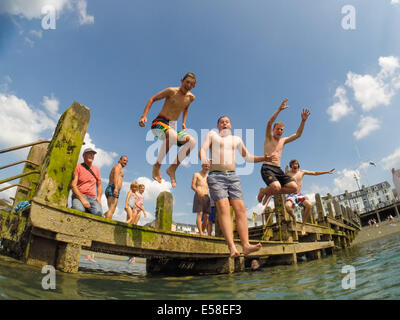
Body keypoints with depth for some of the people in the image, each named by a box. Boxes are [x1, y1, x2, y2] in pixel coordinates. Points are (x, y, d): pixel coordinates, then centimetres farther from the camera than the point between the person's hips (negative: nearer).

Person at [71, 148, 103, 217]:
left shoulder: (96, 169, 18)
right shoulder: (78, 167, 4)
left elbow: (99, 185, 25)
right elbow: (73, 185, -6)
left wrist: (99, 197, 4)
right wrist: (82, 199, -18)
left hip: (92, 197, 3)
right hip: (79, 196, -3)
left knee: (98, 212, -31)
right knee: (79, 211, -38)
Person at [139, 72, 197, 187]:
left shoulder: (191, 97, 9)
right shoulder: (171, 91, -6)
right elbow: (152, 99, 0)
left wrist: (184, 122, 21)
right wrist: (144, 116, -10)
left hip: (172, 126, 6)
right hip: (159, 123, -6)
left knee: (192, 141, -19)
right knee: (172, 135, -40)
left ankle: (173, 168, -12)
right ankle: (157, 165, -21)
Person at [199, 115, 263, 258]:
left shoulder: (236, 139, 25)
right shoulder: (212, 134, 16)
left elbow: (248, 157, 28)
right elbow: (202, 150, 2)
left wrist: (265, 158, 13)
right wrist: (204, 161, -21)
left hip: (233, 176, 4)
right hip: (216, 176, -4)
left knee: (240, 208, -12)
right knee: (223, 208, -19)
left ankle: (246, 245, -17)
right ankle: (232, 247, -27)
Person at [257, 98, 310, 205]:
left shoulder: (283, 141, 22)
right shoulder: (269, 137, 6)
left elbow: (297, 135, 18)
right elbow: (269, 123, -10)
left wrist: (303, 121, 7)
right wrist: (279, 109, -17)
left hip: (278, 170, 7)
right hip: (267, 168, -7)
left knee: (294, 187, -7)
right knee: (276, 187, -32)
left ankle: (269, 192, 10)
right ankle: (263, 191, 2)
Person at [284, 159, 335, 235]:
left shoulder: (302, 172, 12)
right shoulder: (288, 172, -1)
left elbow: (315, 173, 18)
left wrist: (327, 172, 17)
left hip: (299, 195, 4)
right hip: (291, 195, -4)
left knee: (309, 204, -28)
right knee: (287, 206, -37)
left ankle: (303, 224, -11)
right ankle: (293, 217, 0)